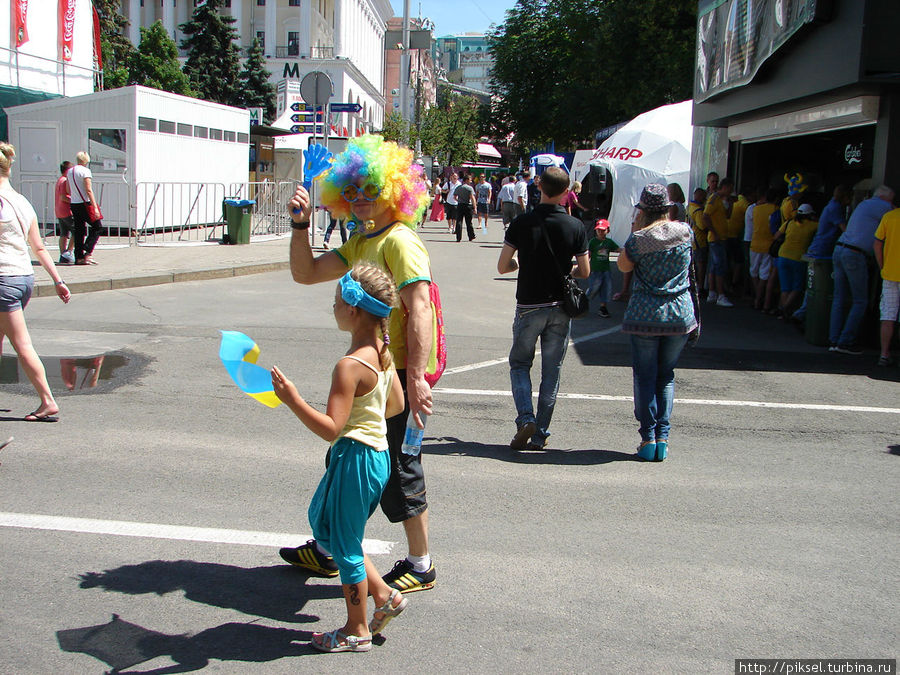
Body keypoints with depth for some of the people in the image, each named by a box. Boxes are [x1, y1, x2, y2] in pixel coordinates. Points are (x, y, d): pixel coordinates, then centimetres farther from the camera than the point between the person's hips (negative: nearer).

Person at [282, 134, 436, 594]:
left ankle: (420, 565, 16)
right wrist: (300, 225, 1)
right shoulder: (360, 243, 14)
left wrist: (415, 378, -32)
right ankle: (329, 549, 34)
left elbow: (419, 310, -26)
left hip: (395, 376, -10)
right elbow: (306, 273, 15)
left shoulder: (400, 242, -16)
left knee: (397, 469, 1)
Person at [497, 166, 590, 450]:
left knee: (520, 363, 15)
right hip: (561, 308, 1)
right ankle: (540, 435, 11)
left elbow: (502, 267, -4)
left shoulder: (522, 223, -8)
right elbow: (584, 272, 0)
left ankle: (526, 419, -4)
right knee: (551, 371, 9)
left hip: (529, 306, -1)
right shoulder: (576, 227, -5)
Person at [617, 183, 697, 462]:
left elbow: (623, 266, 5)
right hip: (680, 314, 3)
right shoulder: (684, 231, -1)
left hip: (645, 315, -3)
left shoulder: (639, 239, -11)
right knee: (666, 376, 14)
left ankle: (648, 438, 4)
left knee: (645, 377, 7)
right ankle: (663, 437, 7)